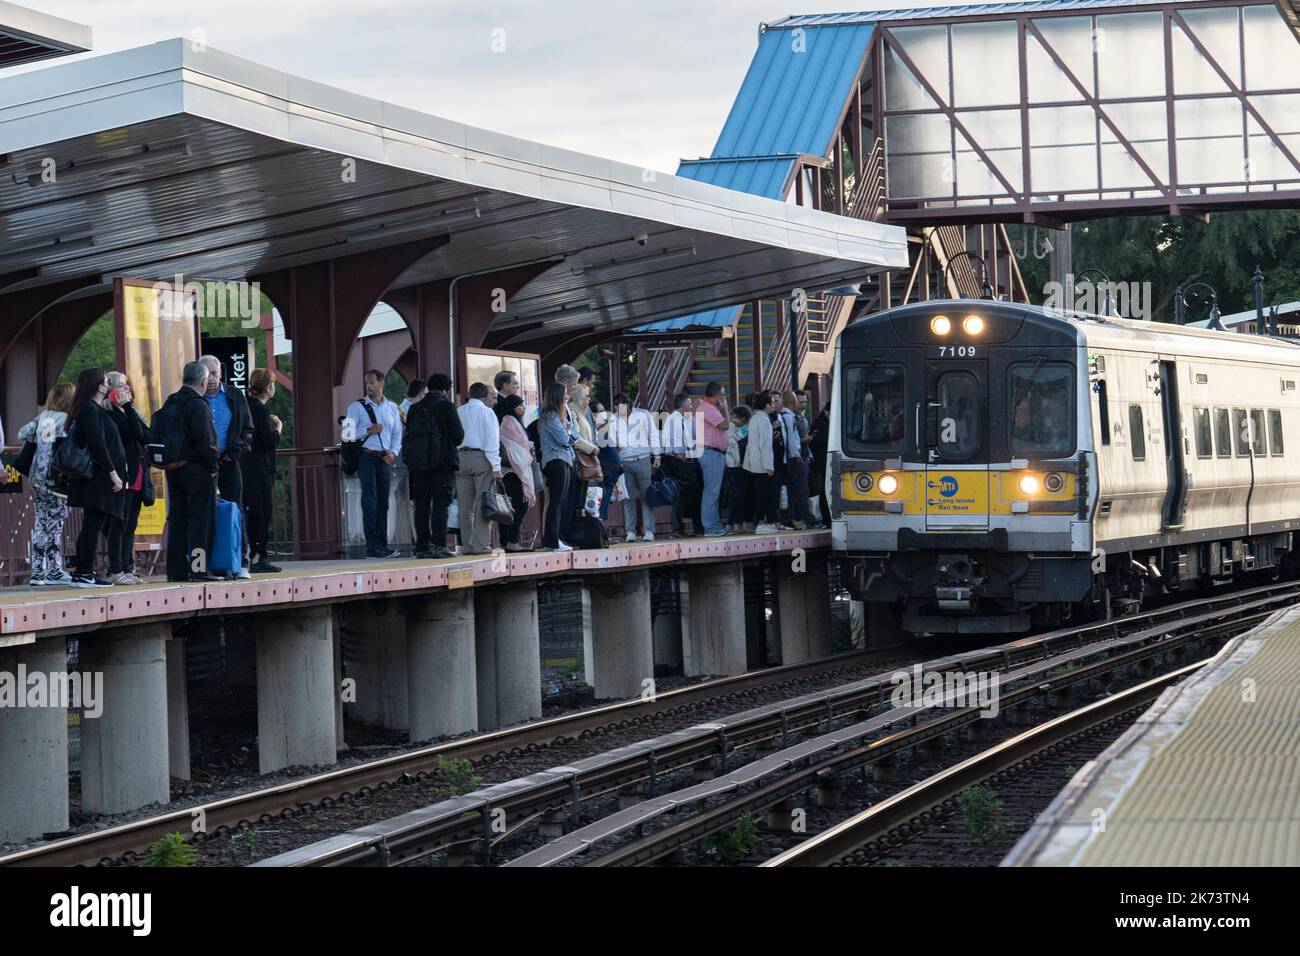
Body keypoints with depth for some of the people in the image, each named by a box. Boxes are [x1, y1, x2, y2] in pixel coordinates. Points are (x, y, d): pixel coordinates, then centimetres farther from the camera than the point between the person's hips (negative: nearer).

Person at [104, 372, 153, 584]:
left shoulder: (131, 413, 18)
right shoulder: (109, 415, -9)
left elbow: (148, 437, 10)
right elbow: (134, 434, -18)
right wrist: (127, 407, -16)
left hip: (138, 477, 8)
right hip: (122, 477, -8)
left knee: (130, 526, 10)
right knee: (120, 524, -7)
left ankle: (127, 569, 13)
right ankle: (116, 571, -6)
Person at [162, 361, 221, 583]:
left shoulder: (170, 403, 11)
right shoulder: (198, 405, -14)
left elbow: (160, 436, 14)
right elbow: (204, 442, -19)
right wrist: (215, 457, -6)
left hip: (174, 470, 8)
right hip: (198, 470, -8)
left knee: (177, 519, 10)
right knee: (200, 519, -3)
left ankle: (176, 569, 12)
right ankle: (198, 568, -5)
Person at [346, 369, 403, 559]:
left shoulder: (392, 408, 14)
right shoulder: (357, 406, 2)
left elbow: (397, 434, 14)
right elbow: (348, 432, -4)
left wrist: (394, 452, -2)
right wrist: (368, 430, -17)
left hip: (385, 458, 4)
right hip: (366, 456, -4)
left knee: (383, 502, 5)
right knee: (370, 502, -8)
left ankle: (382, 545, 10)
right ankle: (373, 547, -9)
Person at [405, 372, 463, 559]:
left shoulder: (414, 408, 9)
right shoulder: (446, 406, -6)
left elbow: (409, 435, 11)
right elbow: (458, 436, -8)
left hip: (417, 461, 5)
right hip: (443, 462, -5)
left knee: (421, 505, 8)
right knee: (440, 503, -5)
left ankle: (422, 546, 8)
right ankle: (438, 545, -12)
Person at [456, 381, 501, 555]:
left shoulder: (459, 412, 10)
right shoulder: (486, 412, -2)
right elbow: (492, 441, -7)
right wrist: (496, 467, -8)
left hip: (461, 456, 4)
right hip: (481, 456, -4)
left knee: (465, 505, 6)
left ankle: (467, 545, 7)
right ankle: (481, 544, -8)